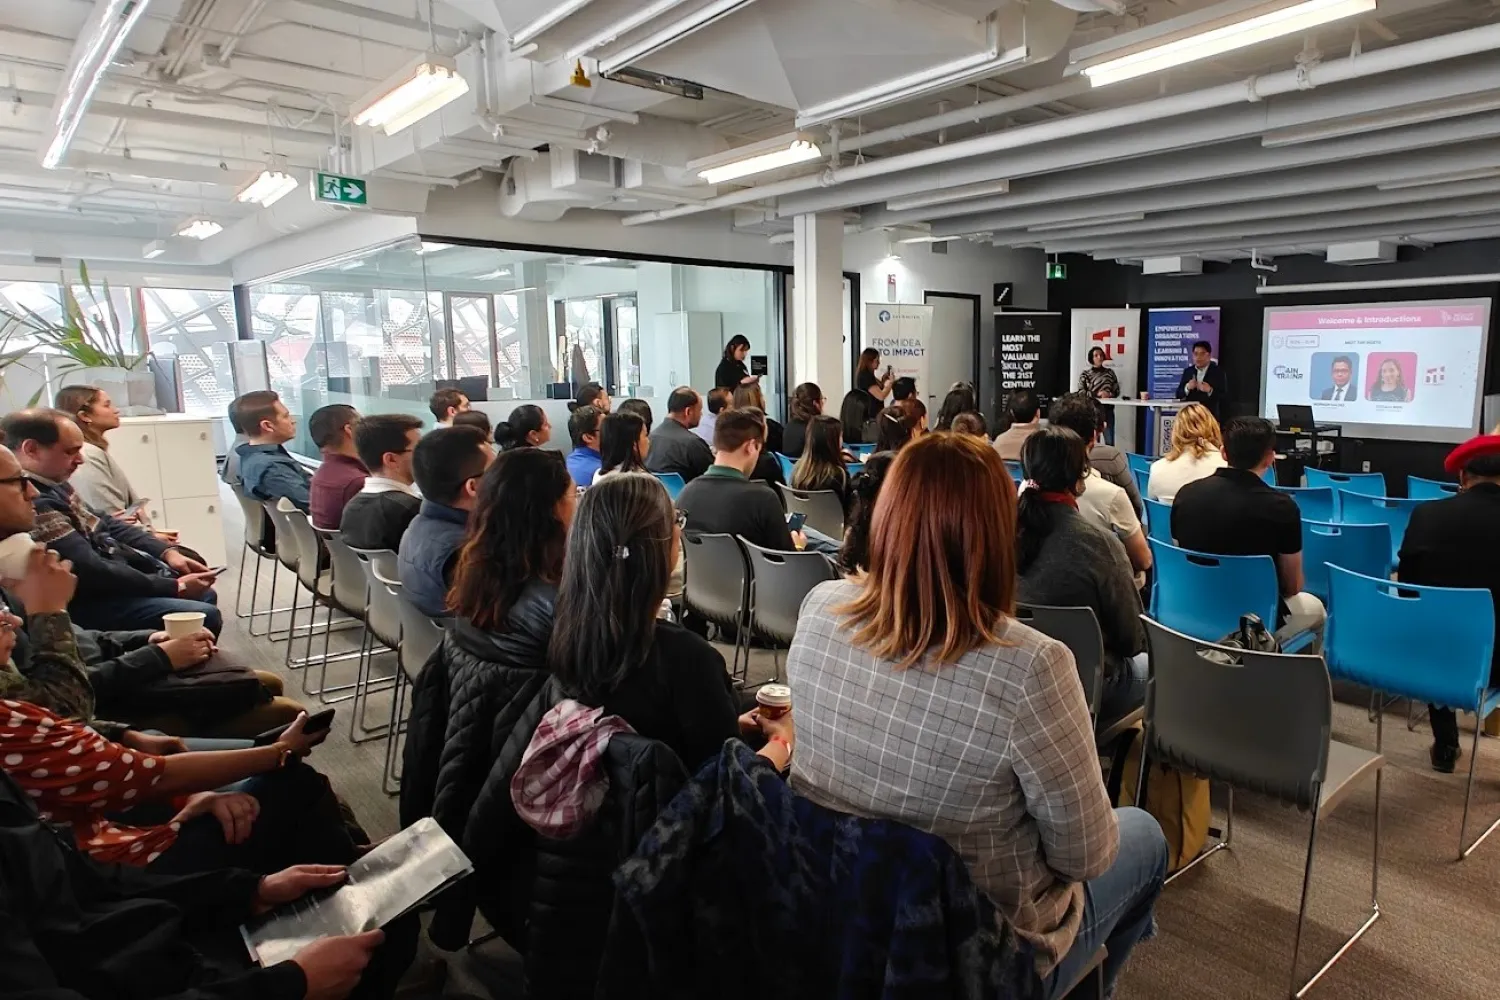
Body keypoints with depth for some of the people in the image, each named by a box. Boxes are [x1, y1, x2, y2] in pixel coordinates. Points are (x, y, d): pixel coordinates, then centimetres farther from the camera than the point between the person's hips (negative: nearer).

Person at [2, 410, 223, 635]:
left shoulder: (52, 485, 6)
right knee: (206, 617, -21)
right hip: (88, 601, -11)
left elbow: (103, 524, 16)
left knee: (205, 595, 20)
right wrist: (176, 587, -20)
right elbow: (93, 573, -28)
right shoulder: (34, 502, -27)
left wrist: (167, 551, 2)